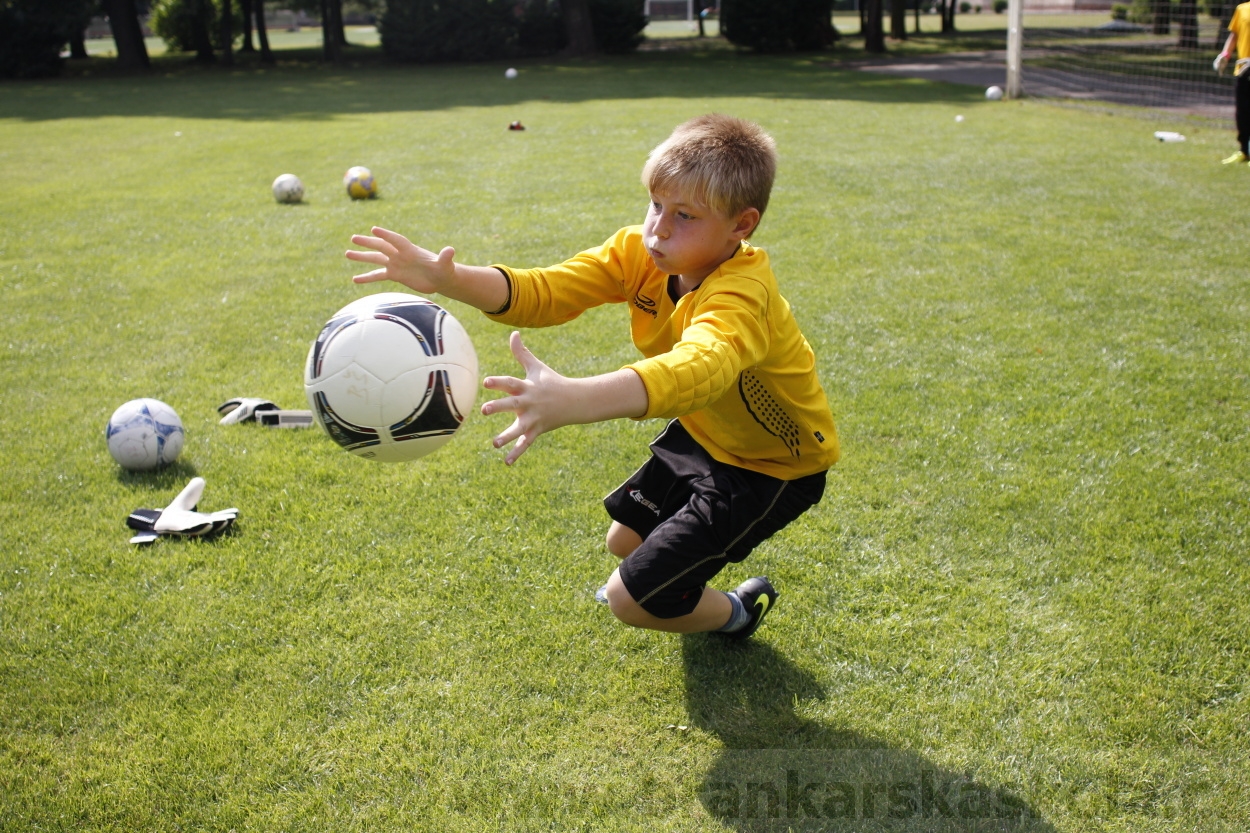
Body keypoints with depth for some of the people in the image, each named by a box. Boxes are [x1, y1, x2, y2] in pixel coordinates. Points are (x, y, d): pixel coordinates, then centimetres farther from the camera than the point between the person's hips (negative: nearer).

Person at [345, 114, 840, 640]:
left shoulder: (742, 296, -38)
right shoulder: (639, 252, -14)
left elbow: (699, 368, -59)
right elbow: (545, 293, -23)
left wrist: (573, 401, -77)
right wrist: (446, 279, -43)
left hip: (773, 466, -7)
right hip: (704, 433, 7)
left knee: (631, 599, -6)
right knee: (624, 540, 22)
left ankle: (737, 613, 24)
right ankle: (680, 583, 55)